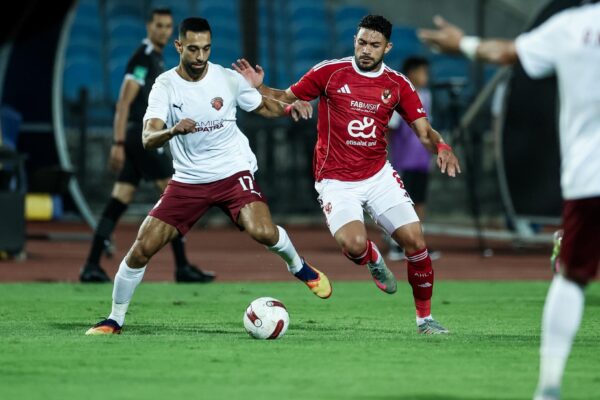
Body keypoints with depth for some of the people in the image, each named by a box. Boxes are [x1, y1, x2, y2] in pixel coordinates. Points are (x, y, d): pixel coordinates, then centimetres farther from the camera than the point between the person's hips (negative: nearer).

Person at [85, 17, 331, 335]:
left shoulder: (227, 79, -5)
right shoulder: (165, 86, -10)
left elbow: (262, 106, 12)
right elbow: (148, 139, -21)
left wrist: (289, 108, -9)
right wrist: (172, 131, -43)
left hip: (233, 173, -1)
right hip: (188, 181, 1)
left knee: (263, 232, -26)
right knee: (142, 248, -7)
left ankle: (299, 267, 8)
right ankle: (115, 319, 12)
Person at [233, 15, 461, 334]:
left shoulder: (398, 85, 1)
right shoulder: (329, 72, -5)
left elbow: (424, 131, 1)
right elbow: (284, 99, 4)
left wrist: (440, 146, -22)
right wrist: (258, 87, -16)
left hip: (379, 175, 3)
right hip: (336, 181, -3)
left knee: (415, 239, -10)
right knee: (354, 244, -27)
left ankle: (425, 318, 10)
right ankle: (373, 259, 13)